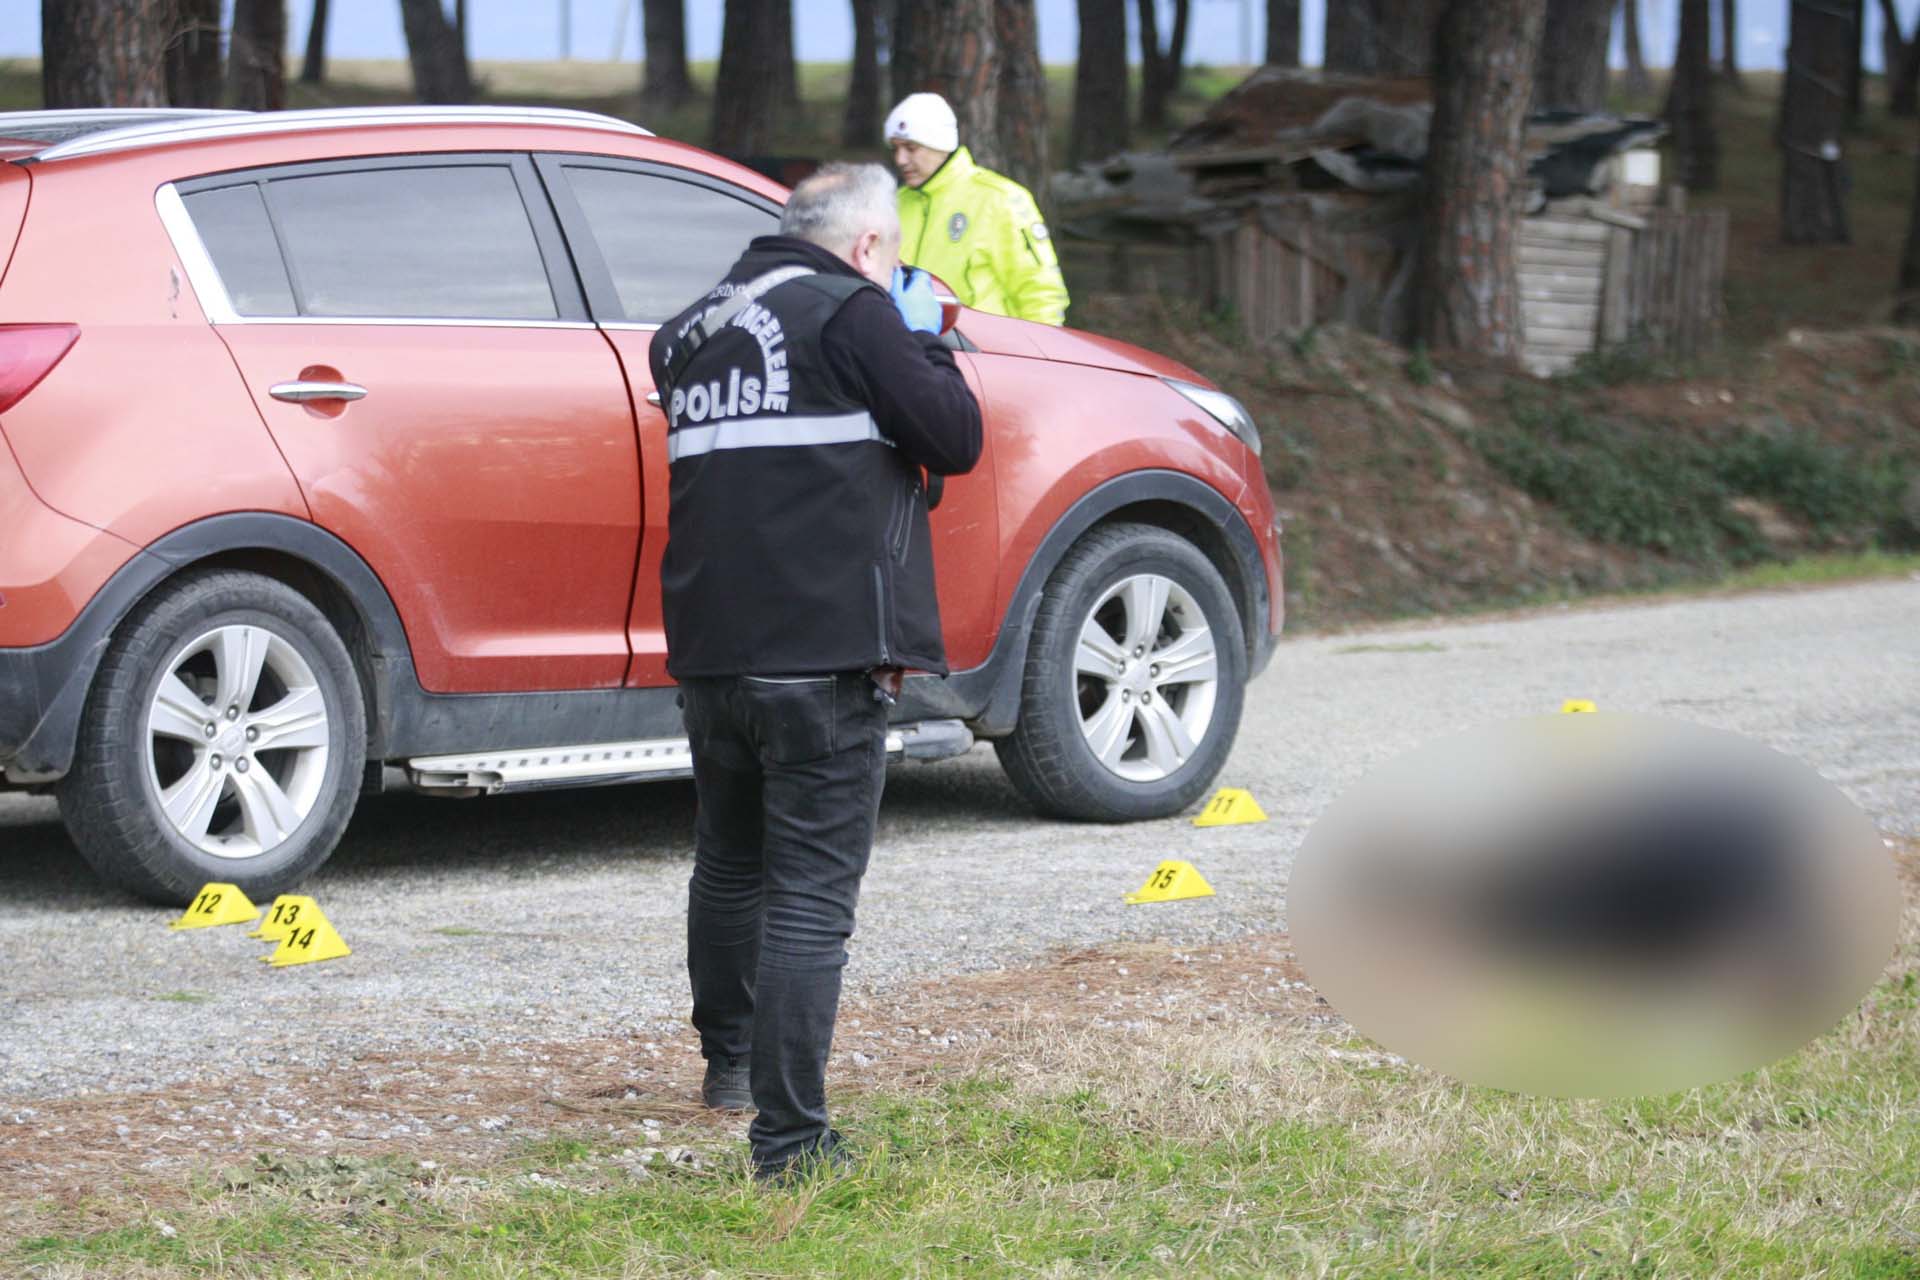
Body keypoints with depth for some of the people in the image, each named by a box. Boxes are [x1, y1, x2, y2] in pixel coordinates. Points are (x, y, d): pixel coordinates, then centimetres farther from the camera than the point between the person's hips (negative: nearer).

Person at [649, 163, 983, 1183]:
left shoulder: (692, 331, 15)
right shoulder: (851, 313, -7)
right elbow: (954, 438, -7)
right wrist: (923, 340, 10)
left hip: (709, 647, 7)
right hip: (824, 649, -7)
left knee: (730, 864, 26)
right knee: (811, 893, -7)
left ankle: (728, 1061, 45)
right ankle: (788, 1137, -12)